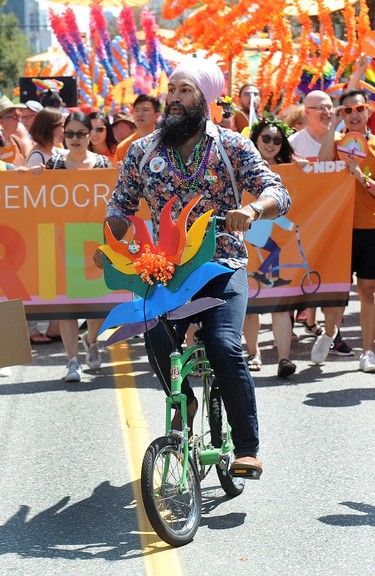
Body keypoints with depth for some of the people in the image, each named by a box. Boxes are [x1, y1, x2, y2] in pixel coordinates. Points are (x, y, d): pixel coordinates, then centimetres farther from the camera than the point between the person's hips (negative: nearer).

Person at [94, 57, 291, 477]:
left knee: (224, 347, -23)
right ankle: (183, 400, 13)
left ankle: (247, 448, -9)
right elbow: (121, 205, 13)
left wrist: (252, 209, -29)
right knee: (158, 341, -22)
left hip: (223, 268, -2)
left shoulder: (231, 145, 2)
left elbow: (277, 193, -6)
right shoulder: (143, 150, 9)